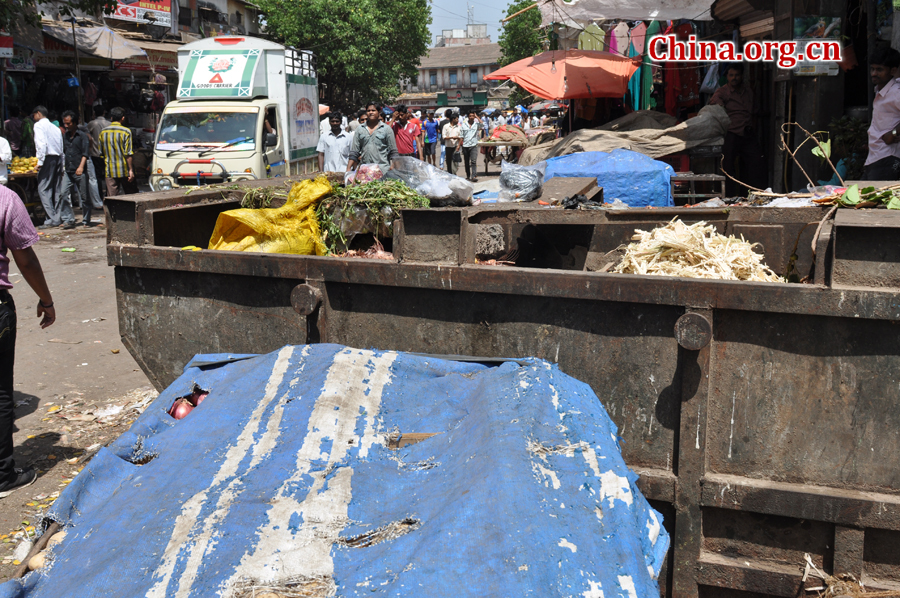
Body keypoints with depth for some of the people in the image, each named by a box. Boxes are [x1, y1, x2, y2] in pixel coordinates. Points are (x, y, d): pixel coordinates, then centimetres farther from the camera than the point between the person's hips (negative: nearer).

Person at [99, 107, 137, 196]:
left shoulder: (103, 132, 6)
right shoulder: (126, 131, -8)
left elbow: (101, 153, 12)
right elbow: (128, 153, -13)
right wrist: (131, 170, -11)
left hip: (110, 171, 3)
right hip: (124, 170, -3)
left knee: (111, 197, 1)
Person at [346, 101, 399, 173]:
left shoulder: (386, 129, 7)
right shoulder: (359, 130, 13)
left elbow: (393, 153, 6)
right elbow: (354, 153, 13)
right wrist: (348, 169, 2)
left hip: (383, 169, -2)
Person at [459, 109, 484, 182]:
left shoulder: (476, 124, 3)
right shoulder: (463, 124, 7)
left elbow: (482, 126, -19)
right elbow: (461, 135, 9)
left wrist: (477, 117, -13)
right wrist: (460, 144, 2)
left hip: (474, 145, -2)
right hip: (465, 145, 2)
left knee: (473, 161, -14)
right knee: (466, 162, 11)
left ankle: (474, 176, -19)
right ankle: (468, 176, 23)